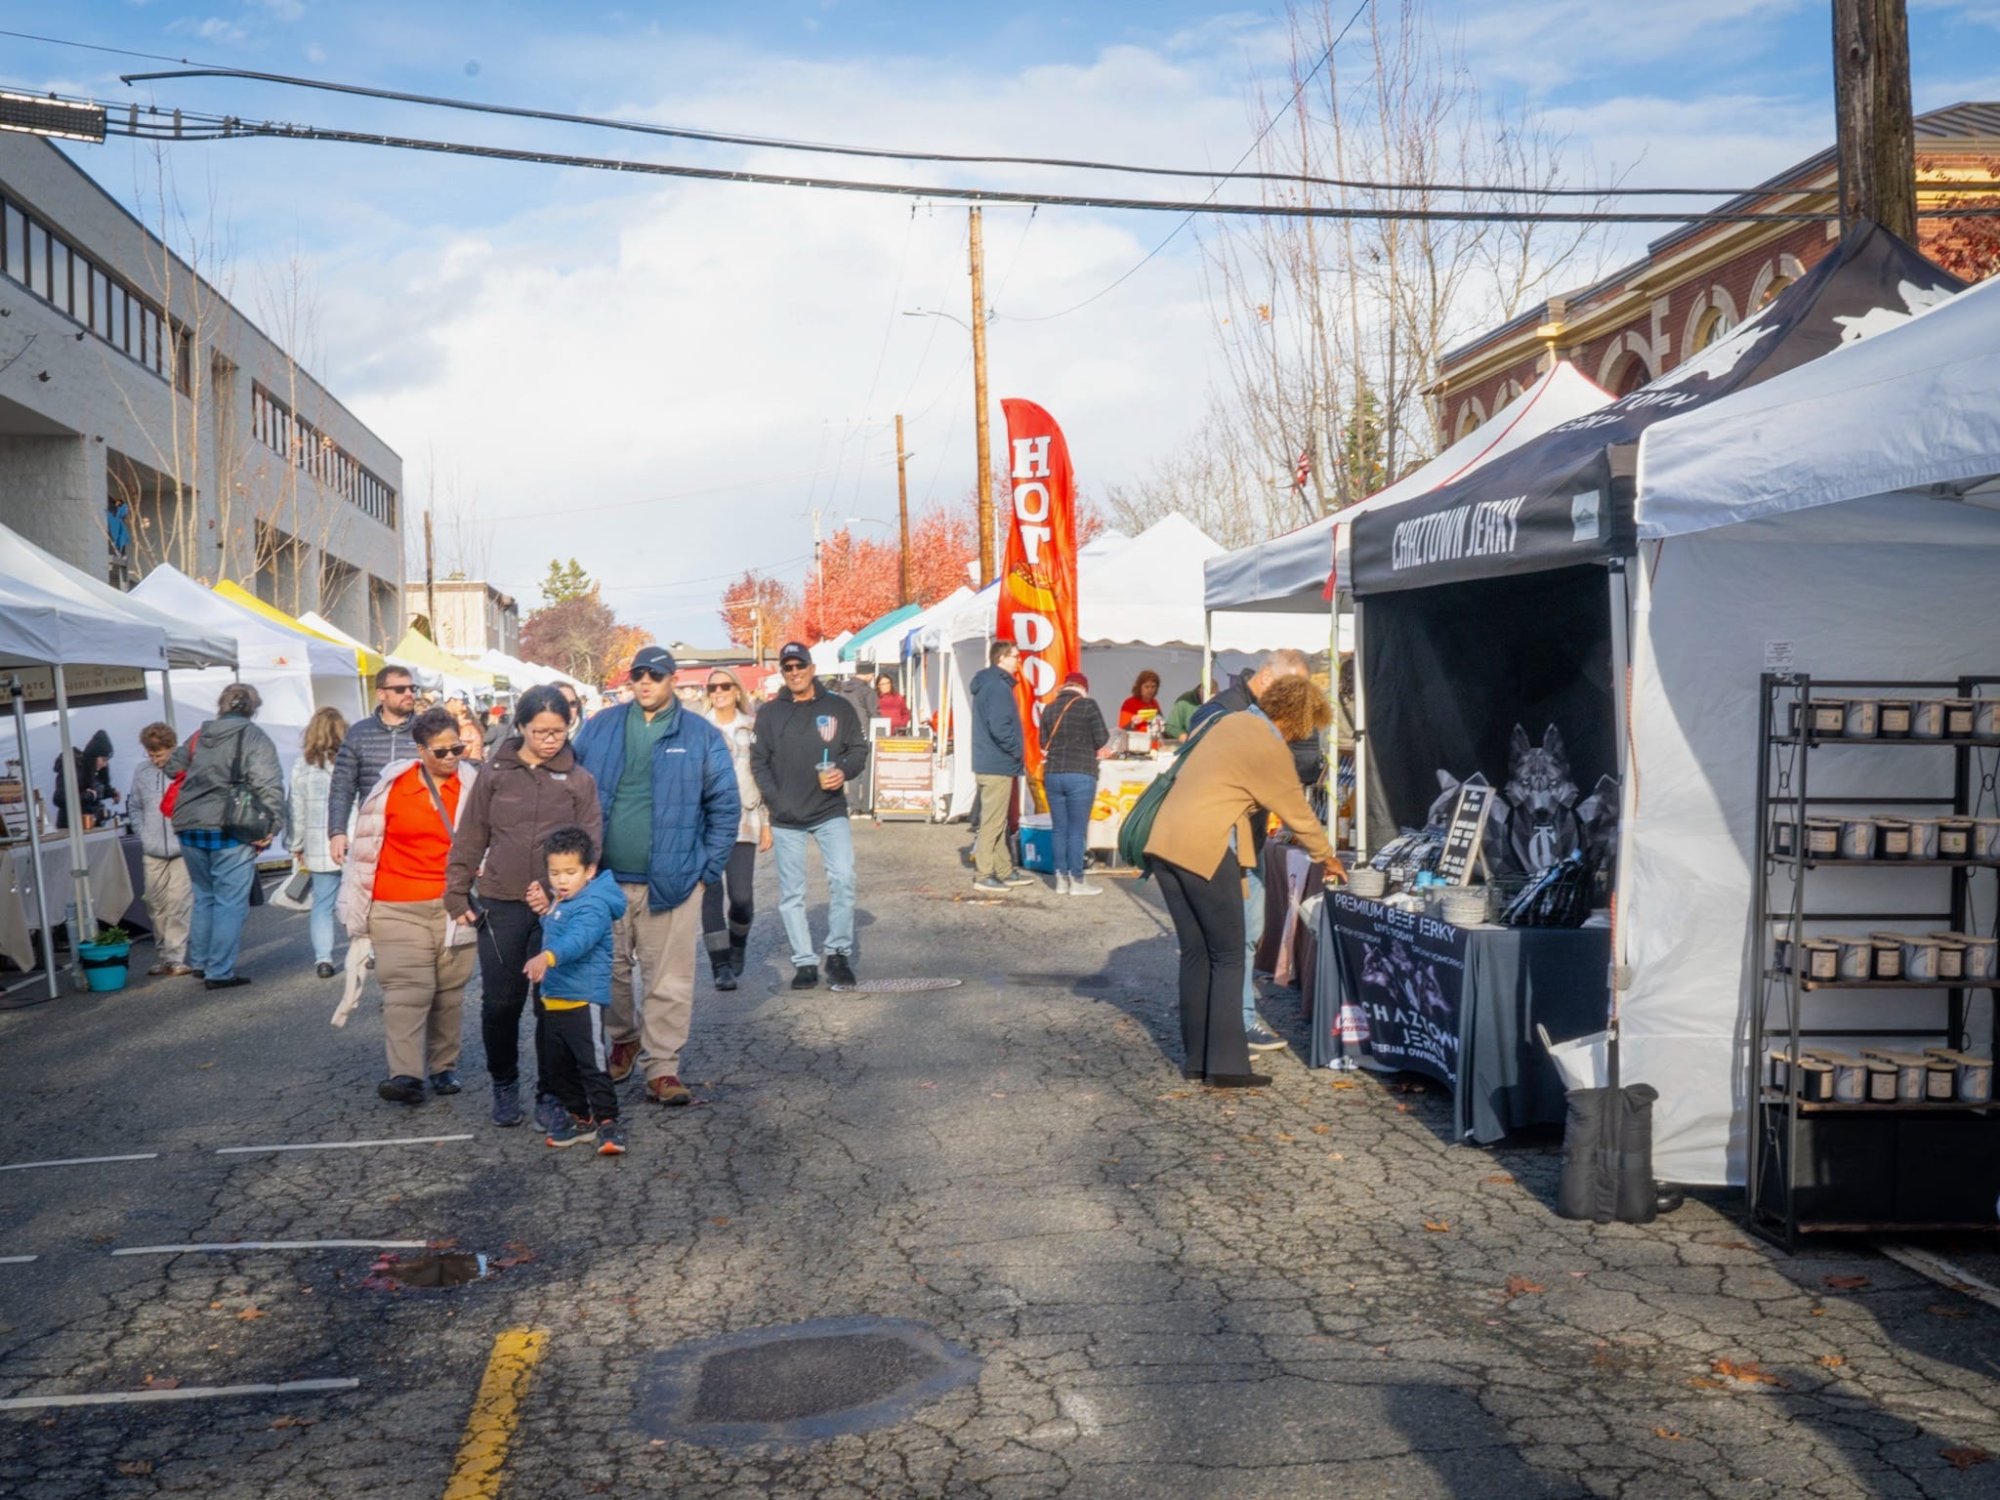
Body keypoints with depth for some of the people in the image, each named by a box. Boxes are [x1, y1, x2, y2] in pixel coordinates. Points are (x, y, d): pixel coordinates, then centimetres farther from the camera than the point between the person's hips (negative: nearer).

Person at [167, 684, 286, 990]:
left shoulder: (200, 736, 14)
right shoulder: (254, 738, -5)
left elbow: (173, 767, 25)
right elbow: (269, 785, -14)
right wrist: (272, 827, -11)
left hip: (190, 829, 6)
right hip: (230, 830, -6)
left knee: (203, 897, 21)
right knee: (230, 902, -1)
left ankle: (200, 962, 28)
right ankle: (220, 972, -2)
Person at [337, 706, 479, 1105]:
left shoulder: (473, 786, 1)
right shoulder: (392, 787, -1)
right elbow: (365, 847, 5)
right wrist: (357, 907, 7)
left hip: (454, 906, 1)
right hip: (399, 908, -1)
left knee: (449, 991, 8)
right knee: (406, 988, -10)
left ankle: (443, 1067, 21)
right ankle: (406, 1074, -15)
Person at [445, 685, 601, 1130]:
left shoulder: (579, 780, 2)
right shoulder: (494, 774, 3)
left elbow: (591, 842, 0)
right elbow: (469, 839, 7)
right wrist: (457, 895, 4)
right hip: (501, 905, 0)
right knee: (500, 1002, 4)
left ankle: (550, 1094, 18)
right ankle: (503, 1084, 26)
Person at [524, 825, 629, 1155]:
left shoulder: (593, 905, -19)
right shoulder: (560, 901, 12)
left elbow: (577, 939, -38)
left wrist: (547, 957, -55)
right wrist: (545, 908, 10)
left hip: (583, 998, -10)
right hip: (552, 998, 10)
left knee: (592, 1063, -7)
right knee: (556, 1064, 17)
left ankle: (607, 1121, 1)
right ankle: (578, 1116, 30)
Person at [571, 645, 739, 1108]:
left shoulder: (701, 737, 1)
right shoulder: (600, 728, 6)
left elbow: (726, 807, 3)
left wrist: (706, 870, -2)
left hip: (671, 879, -2)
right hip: (604, 877, 2)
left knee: (669, 980, 0)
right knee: (609, 969, 13)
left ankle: (663, 1069, 9)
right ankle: (622, 1039, 37)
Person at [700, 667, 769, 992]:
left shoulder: (753, 730, 9)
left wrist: (767, 824, 9)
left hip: (743, 822, 1)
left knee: (742, 895, -5)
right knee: (711, 894, -5)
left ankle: (738, 942, 25)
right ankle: (721, 965, 1)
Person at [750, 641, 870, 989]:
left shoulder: (838, 707, 4)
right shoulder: (769, 713, 6)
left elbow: (859, 748, 8)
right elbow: (758, 761, 6)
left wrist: (845, 772, -12)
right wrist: (775, 800, -6)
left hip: (830, 812, -1)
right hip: (786, 819, 1)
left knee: (843, 878, -15)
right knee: (791, 894, 4)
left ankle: (838, 953, 0)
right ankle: (804, 962, 13)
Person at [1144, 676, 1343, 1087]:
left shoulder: (1233, 722, 18)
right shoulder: (1268, 747, -7)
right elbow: (1297, 812, 2)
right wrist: (1327, 857, 17)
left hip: (1165, 844, 9)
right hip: (1205, 849, -9)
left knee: (1195, 954, 13)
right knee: (1229, 958, -1)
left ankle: (1195, 1059, 16)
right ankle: (1227, 1064, -4)